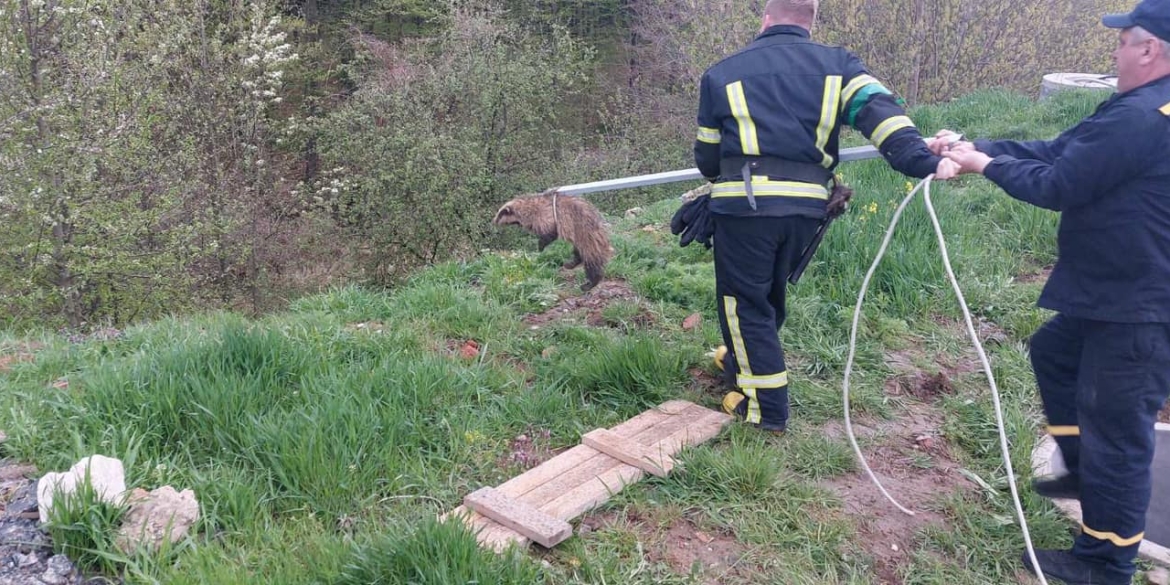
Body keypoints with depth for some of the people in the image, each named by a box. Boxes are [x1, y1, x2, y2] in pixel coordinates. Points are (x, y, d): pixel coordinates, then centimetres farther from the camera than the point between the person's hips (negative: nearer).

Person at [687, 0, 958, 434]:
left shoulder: (723, 74, 10)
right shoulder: (837, 65, 12)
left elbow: (706, 158, 16)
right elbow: (879, 109, -6)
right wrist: (922, 162, -15)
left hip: (744, 203, -4)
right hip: (805, 207, 4)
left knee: (744, 300, 9)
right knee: (769, 294, 24)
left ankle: (766, 408, 11)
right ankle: (742, 361, 47)